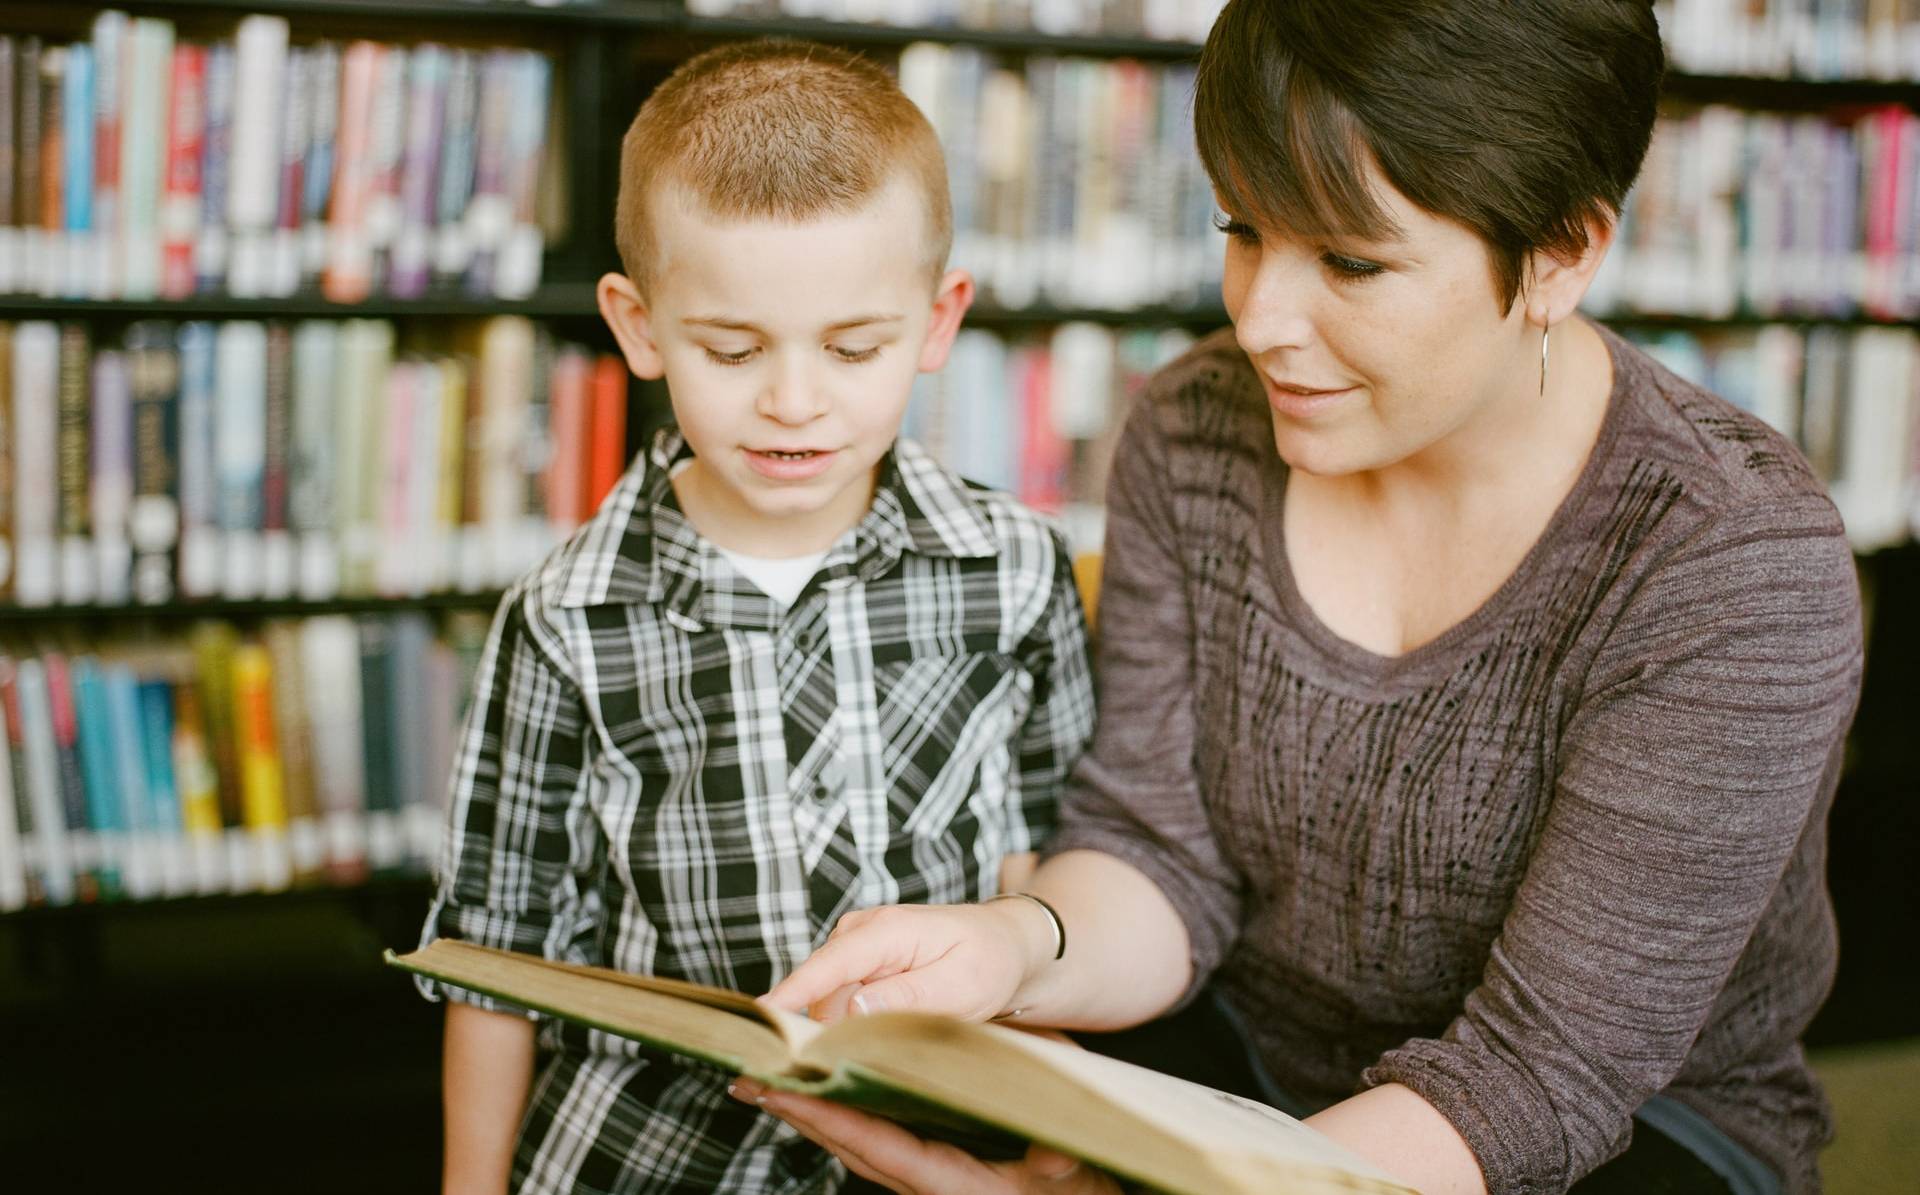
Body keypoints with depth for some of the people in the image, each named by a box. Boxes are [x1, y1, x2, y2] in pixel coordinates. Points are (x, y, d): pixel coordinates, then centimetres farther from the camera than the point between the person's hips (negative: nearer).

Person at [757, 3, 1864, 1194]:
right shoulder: (1194, 434, -6)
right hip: (1250, 1072, 4)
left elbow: (1541, 1075, -24)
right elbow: (1160, 852, -5)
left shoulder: (1742, 564, -22)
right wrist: (1019, 949, -30)